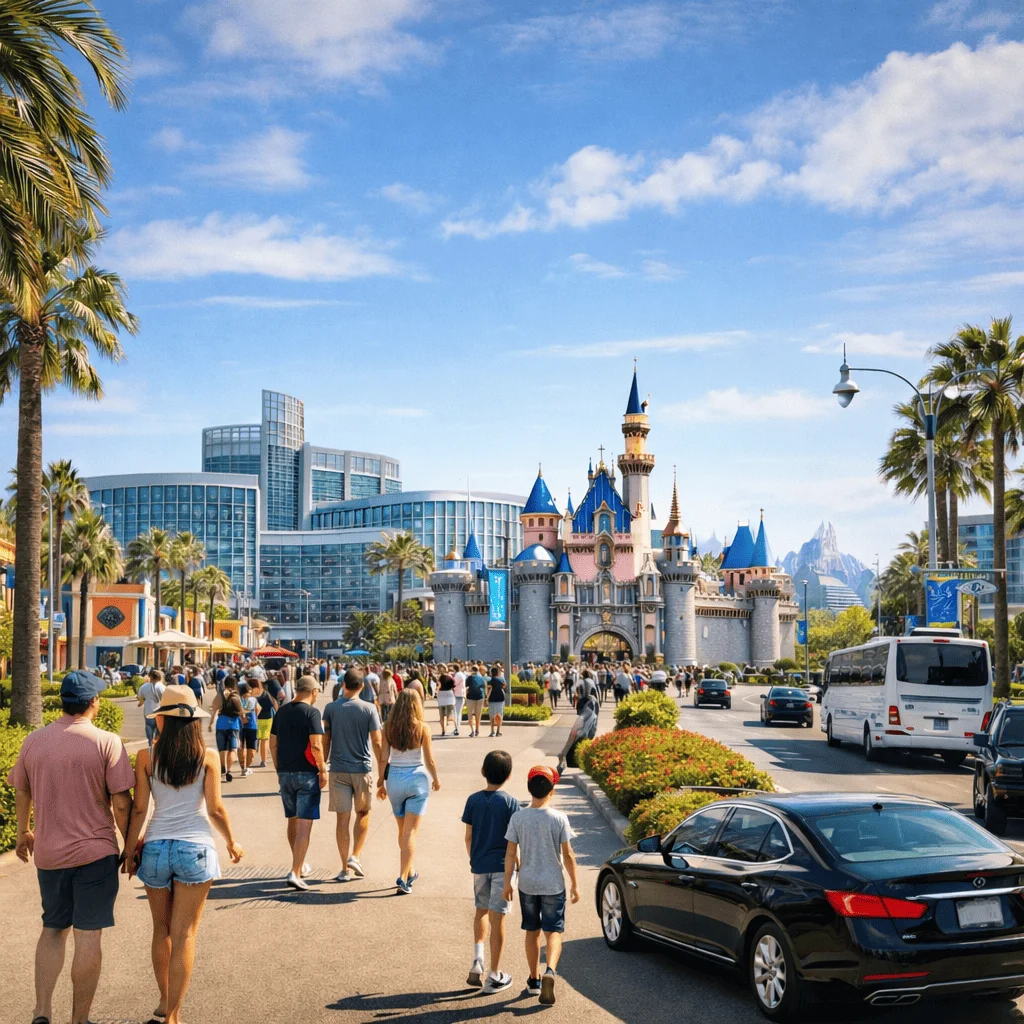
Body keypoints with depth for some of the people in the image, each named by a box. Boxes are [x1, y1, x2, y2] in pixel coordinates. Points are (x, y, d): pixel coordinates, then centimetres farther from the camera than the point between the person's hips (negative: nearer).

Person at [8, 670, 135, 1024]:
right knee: (88, 934, 4)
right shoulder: (107, 742, -12)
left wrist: (23, 832, 28)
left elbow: (21, 793, 12)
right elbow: (121, 803, -11)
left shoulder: (34, 741, 1)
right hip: (96, 850, -4)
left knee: (53, 928, 19)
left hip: (49, 852, 4)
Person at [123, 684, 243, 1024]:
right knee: (184, 935, 4)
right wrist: (232, 843, 11)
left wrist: (129, 851, 8)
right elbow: (215, 808, -4)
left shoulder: (146, 757, -3)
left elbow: (139, 809, -3)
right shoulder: (207, 756, -5)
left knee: (162, 929, 19)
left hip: (155, 847, 2)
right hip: (195, 848, -2)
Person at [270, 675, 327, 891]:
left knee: (293, 820, 20)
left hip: (285, 773, 6)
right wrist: (323, 770, -8)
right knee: (304, 824, -5)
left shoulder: (281, 711, 8)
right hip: (306, 774, -6)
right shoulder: (311, 712, -11)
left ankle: (300, 865, 33)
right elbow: (316, 745, -19)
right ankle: (294, 873, -13)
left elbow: (273, 743, 11)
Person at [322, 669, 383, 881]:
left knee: (343, 818, 4)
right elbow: (377, 742, -6)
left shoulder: (331, 708, -1)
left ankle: (345, 869, 7)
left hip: (338, 770, 1)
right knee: (363, 813, 17)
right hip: (363, 768, -1)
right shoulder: (369, 709, -5)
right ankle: (355, 856, 3)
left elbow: (325, 741, 0)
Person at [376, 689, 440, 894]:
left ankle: (409, 872, 35)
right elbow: (429, 760, -5)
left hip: (394, 779, 3)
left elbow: (383, 758, -2)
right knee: (410, 832, -1)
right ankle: (403, 878, -8)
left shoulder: (389, 728, -3)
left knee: (402, 830, 19)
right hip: (416, 779, -3)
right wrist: (436, 779, 12)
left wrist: (381, 782, 10)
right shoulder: (422, 728, -9)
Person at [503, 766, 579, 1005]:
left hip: (527, 884, 2)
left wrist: (507, 882, 6)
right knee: (553, 932, 4)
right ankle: (550, 970, -21)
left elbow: (510, 853, -4)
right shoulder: (559, 819, -10)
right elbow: (568, 855, -7)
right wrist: (574, 884, 2)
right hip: (553, 884, -2)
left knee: (532, 931, 16)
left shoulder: (518, 818, -6)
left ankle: (534, 980, 25)